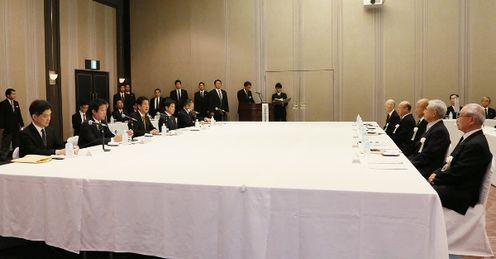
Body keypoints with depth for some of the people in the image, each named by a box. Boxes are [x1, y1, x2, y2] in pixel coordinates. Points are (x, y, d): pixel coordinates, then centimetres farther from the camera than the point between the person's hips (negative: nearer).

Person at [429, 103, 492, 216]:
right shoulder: (469, 137, 9)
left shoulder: (476, 144, -23)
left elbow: (455, 175, -22)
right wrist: (436, 173, -1)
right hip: (453, 183, 9)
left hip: (461, 193, -9)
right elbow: (451, 161, 14)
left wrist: (435, 178, -9)